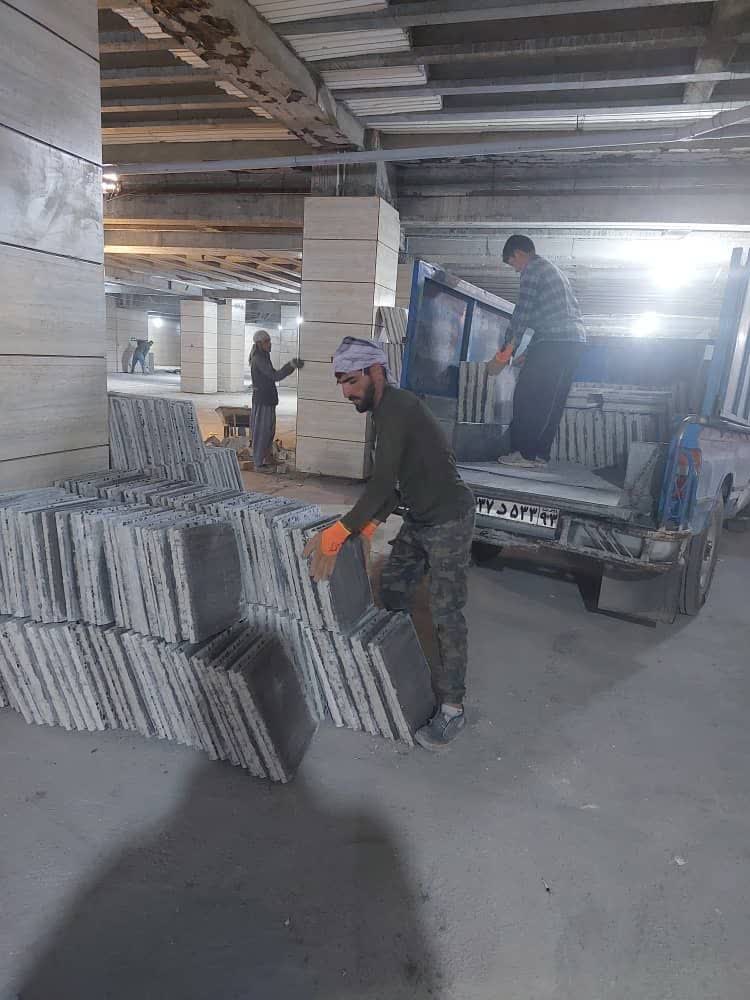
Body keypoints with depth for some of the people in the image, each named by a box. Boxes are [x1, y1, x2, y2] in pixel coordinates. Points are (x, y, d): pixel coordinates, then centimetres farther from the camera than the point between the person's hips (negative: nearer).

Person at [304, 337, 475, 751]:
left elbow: (383, 481, -29)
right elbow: (397, 482, 11)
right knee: (392, 591, 16)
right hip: (418, 519, 10)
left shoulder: (398, 407, -21)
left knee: (446, 614, -4)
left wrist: (339, 532, -30)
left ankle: (452, 709, 8)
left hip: (448, 522, -10)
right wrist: (373, 520, -1)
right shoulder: (387, 411, 10)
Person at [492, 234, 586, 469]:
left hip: (554, 341, -9)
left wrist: (506, 351, -1)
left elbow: (522, 313, -6)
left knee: (526, 397, -6)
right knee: (553, 401, 9)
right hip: (576, 341, 9)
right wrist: (528, 353, 26)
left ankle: (525, 453, -6)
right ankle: (540, 454, 10)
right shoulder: (552, 270, 30)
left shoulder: (532, 269, 0)